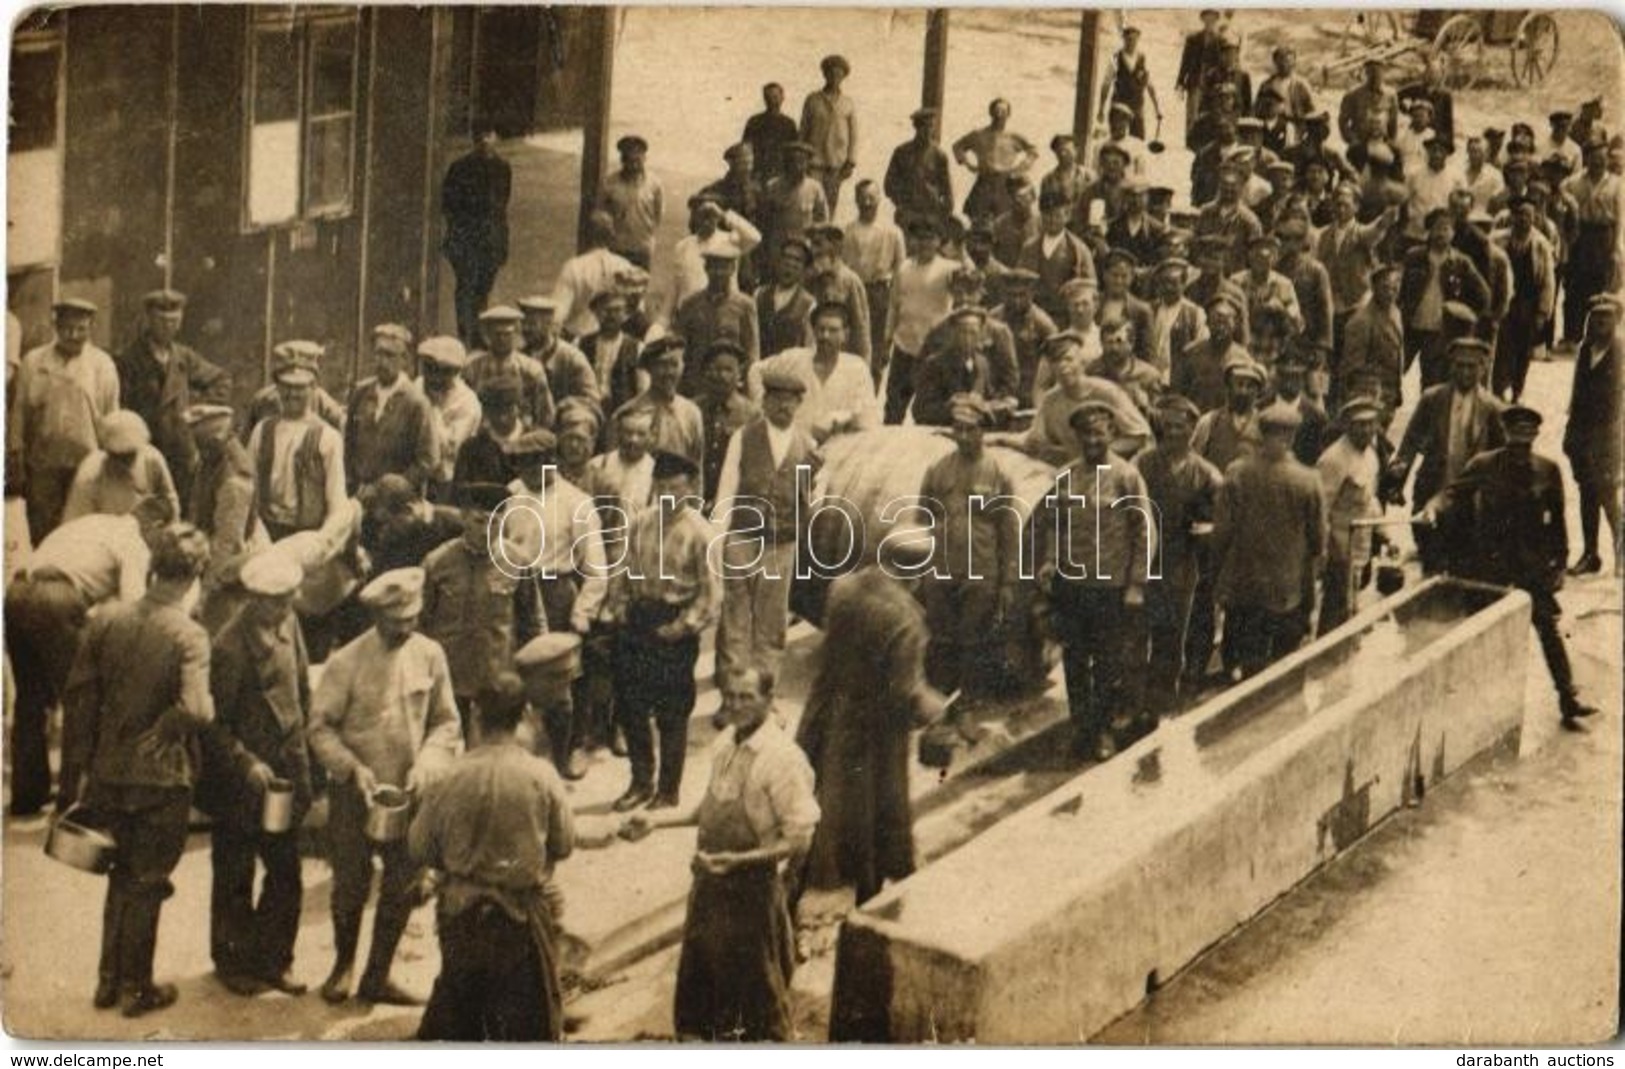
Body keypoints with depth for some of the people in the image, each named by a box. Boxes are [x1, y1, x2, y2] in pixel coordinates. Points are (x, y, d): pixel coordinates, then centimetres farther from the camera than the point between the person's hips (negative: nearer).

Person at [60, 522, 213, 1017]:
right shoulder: (189, 636, -18)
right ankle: (136, 988, 22)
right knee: (146, 883, 12)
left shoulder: (105, 622, -4)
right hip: (162, 779, -4)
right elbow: (195, 711, -31)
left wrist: (75, 772, 8)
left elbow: (77, 699, 0)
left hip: (108, 774, 5)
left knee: (121, 877, 23)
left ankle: (109, 979, 31)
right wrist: (162, 730, -8)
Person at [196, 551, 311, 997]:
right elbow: (214, 722, -16)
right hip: (240, 781, -6)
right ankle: (232, 961, 29)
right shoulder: (230, 646, -20)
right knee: (235, 879, 11)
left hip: (286, 772, 6)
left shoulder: (288, 625, 1)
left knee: (286, 876, 11)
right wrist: (247, 764, -23)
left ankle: (272, 959, 27)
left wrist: (300, 742, 12)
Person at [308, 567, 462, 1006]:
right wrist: (353, 768, -21)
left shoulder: (429, 654, -5)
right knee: (350, 887, 9)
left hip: (410, 793, 3)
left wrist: (427, 765, -12)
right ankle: (343, 965, 35)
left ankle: (377, 977, 27)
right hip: (354, 793, -3)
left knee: (403, 889, 9)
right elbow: (321, 727, -8)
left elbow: (446, 722, 3)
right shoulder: (346, 662, -13)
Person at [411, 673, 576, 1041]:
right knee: (530, 1016, 11)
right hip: (523, 916, -2)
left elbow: (419, 847, -3)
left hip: (462, 913, 2)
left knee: (455, 1009, 20)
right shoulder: (541, 776, -15)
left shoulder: (452, 776, -12)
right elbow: (564, 844, -4)